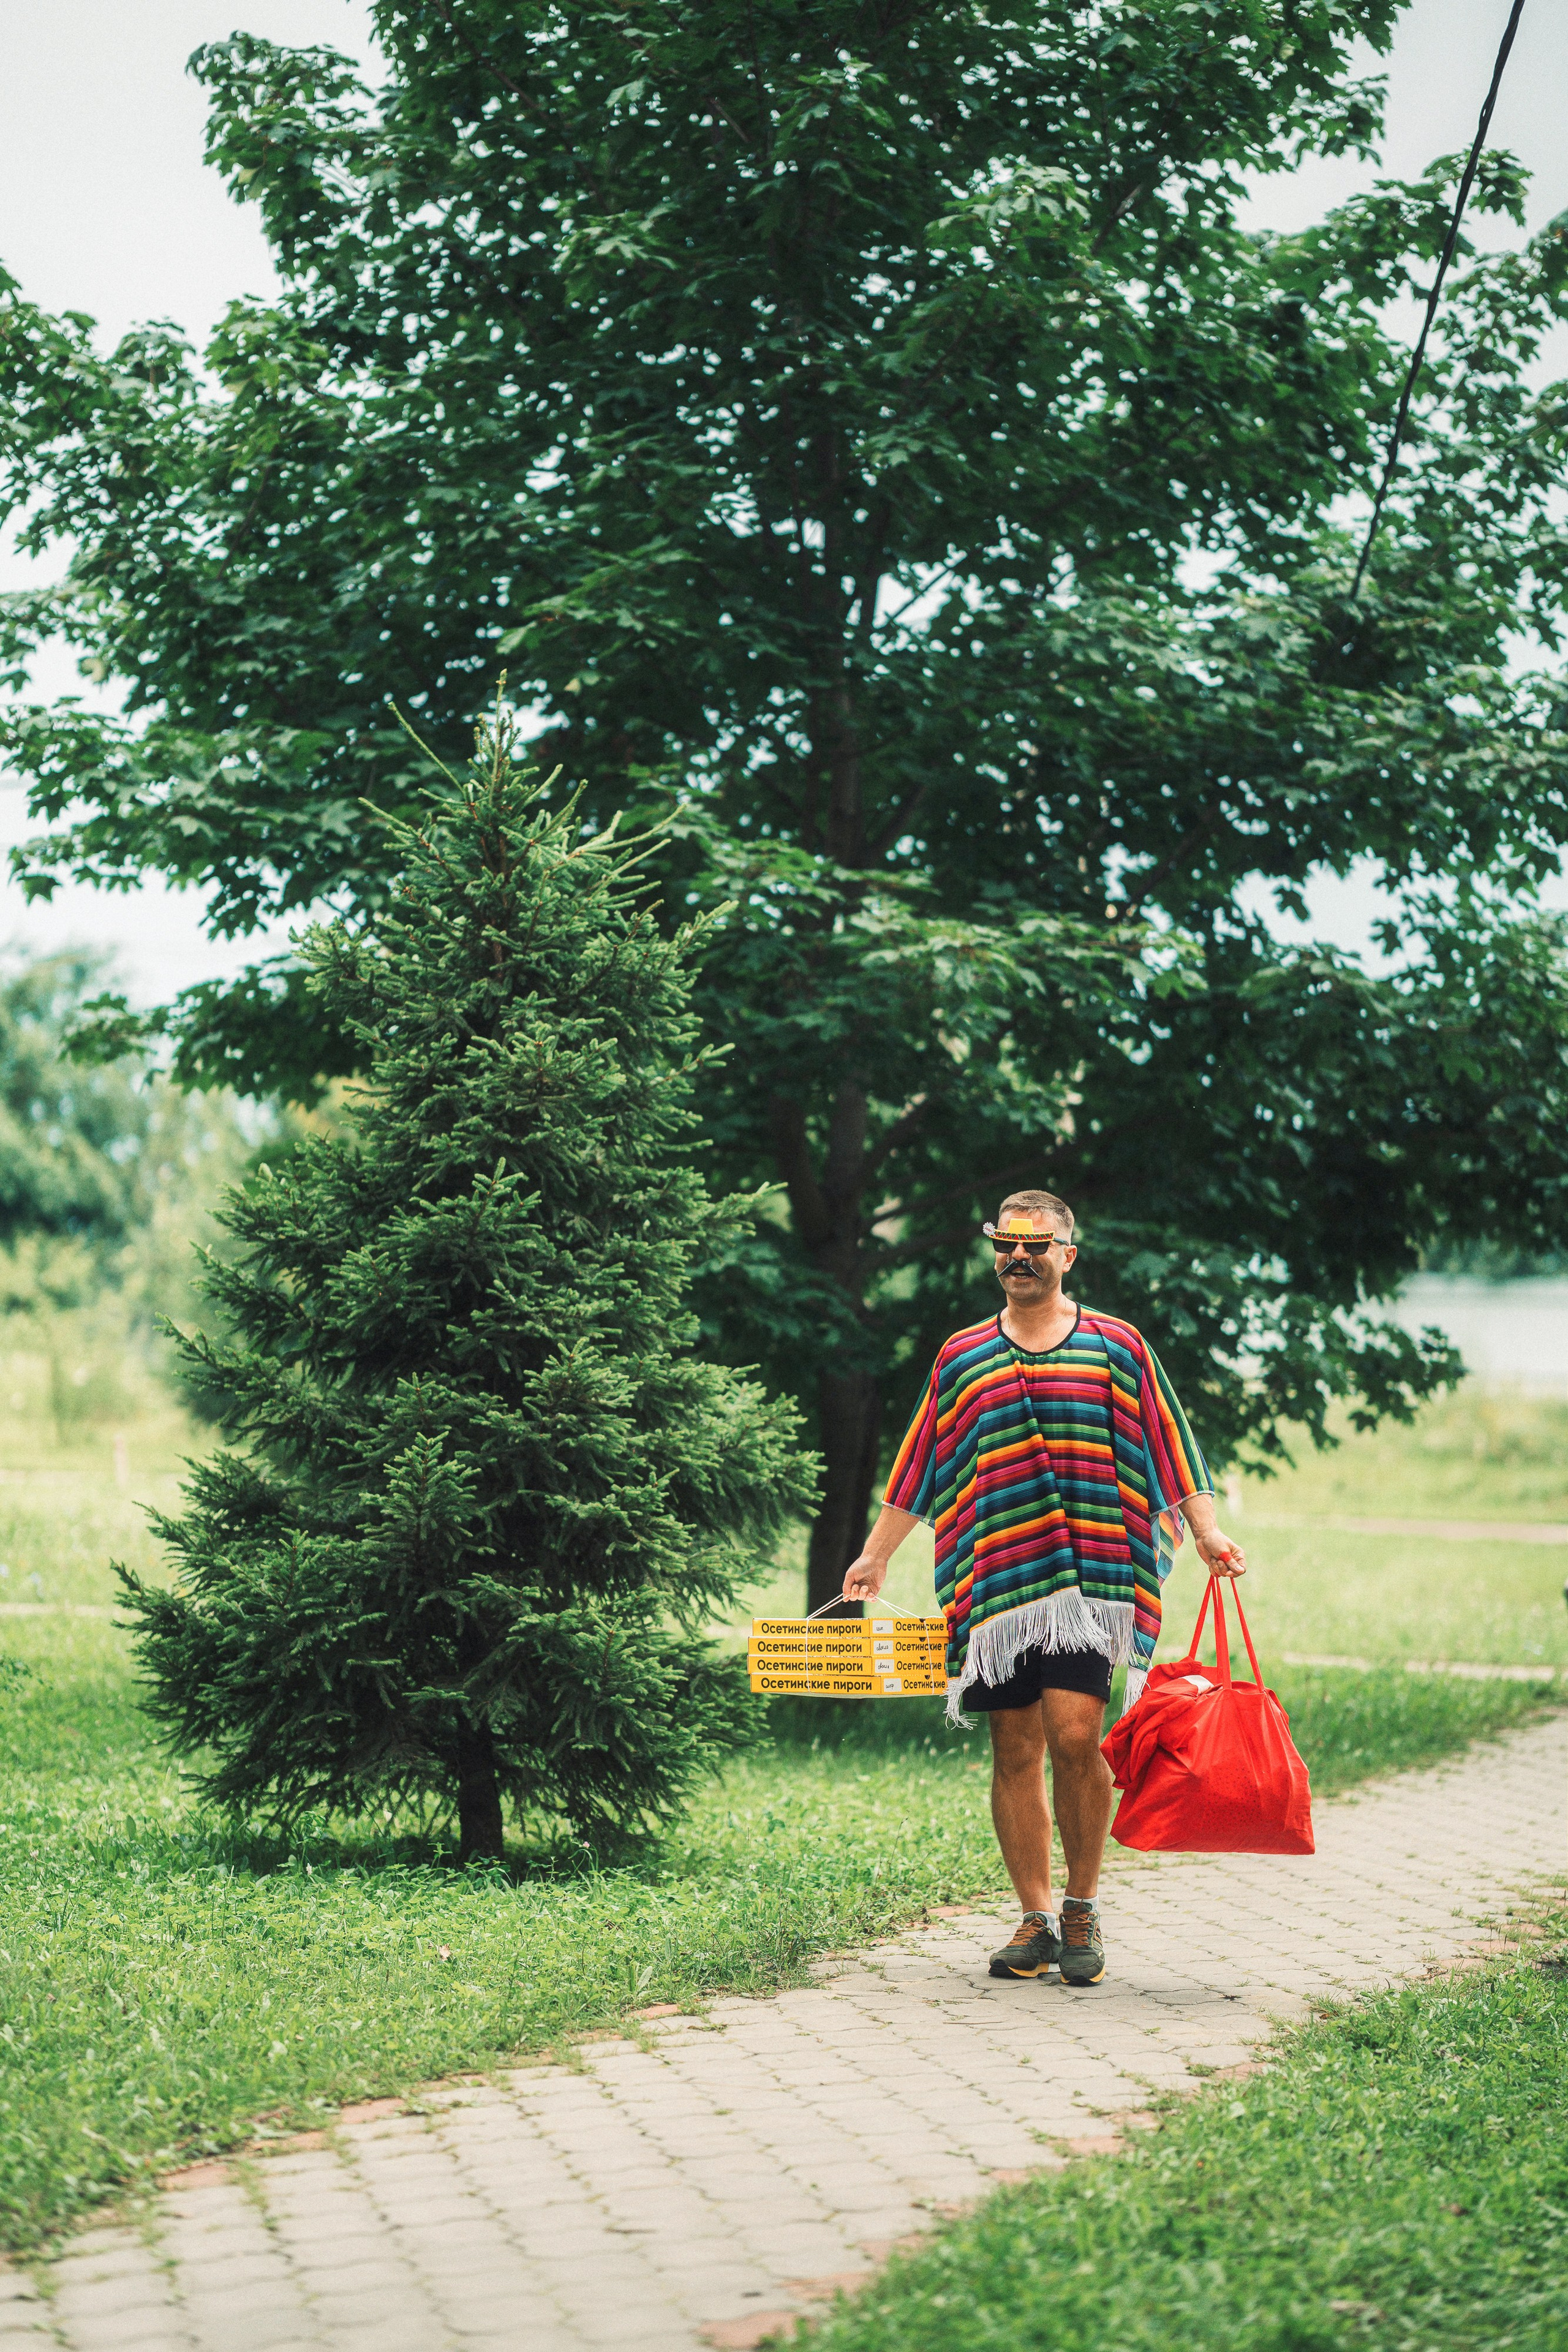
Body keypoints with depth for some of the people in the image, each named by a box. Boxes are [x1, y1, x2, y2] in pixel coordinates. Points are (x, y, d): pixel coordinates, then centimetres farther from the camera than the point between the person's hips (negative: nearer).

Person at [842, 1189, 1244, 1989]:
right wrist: (875, 1555, 20)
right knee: (1015, 1753, 4)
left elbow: (1169, 1446, 8)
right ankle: (1036, 1921, 13)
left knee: (1074, 1738, -13)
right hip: (994, 1584, 3)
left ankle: (1082, 1911, 3)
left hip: (1089, 1575, -3)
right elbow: (920, 1470, 20)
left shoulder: (1115, 1345, 8)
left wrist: (1206, 1533, -2)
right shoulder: (961, 1359, 14)